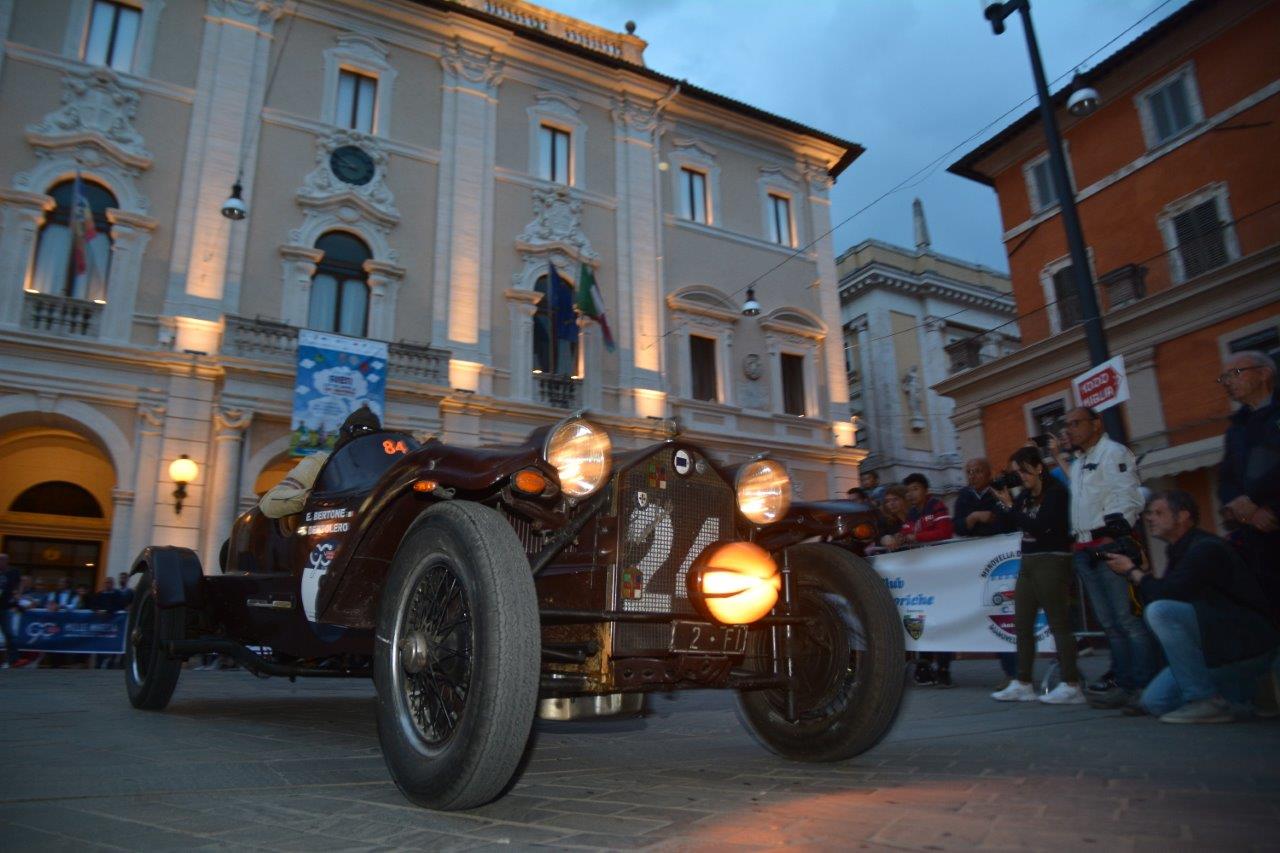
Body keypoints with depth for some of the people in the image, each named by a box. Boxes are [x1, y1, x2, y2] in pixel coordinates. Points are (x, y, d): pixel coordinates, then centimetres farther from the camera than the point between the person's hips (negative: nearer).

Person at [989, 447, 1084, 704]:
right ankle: (1022, 684, 14)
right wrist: (1002, 500, -1)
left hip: (1052, 562, -8)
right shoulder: (1026, 494, 12)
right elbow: (1009, 525, 10)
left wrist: (1010, 506, -14)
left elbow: (1039, 526, -19)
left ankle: (1071, 686, -1)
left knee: (1058, 623, -6)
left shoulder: (1056, 491, -10)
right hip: (1028, 563, 8)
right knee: (1022, 624, 8)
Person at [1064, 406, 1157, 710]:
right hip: (1085, 549, 9)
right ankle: (1125, 684, 14)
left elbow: (1128, 497, -14)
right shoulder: (1077, 464, 26)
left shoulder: (1113, 452, -3)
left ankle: (1144, 685, -6)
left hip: (1111, 545, -9)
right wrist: (1076, 541, 19)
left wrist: (1113, 533, -22)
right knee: (1109, 624, 10)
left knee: (1129, 619, -10)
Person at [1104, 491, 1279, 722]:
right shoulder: (1182, 551, 13)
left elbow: (1166, 594, -27)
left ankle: (1207, 702, -19)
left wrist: (1133, 572, -11)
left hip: (1249, 644, -9)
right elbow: (1155, 595, 13)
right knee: (1155, 703, 1)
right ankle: (1243, 690, 17)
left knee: (1162, 611, -30)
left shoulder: (1206, 548, -17)